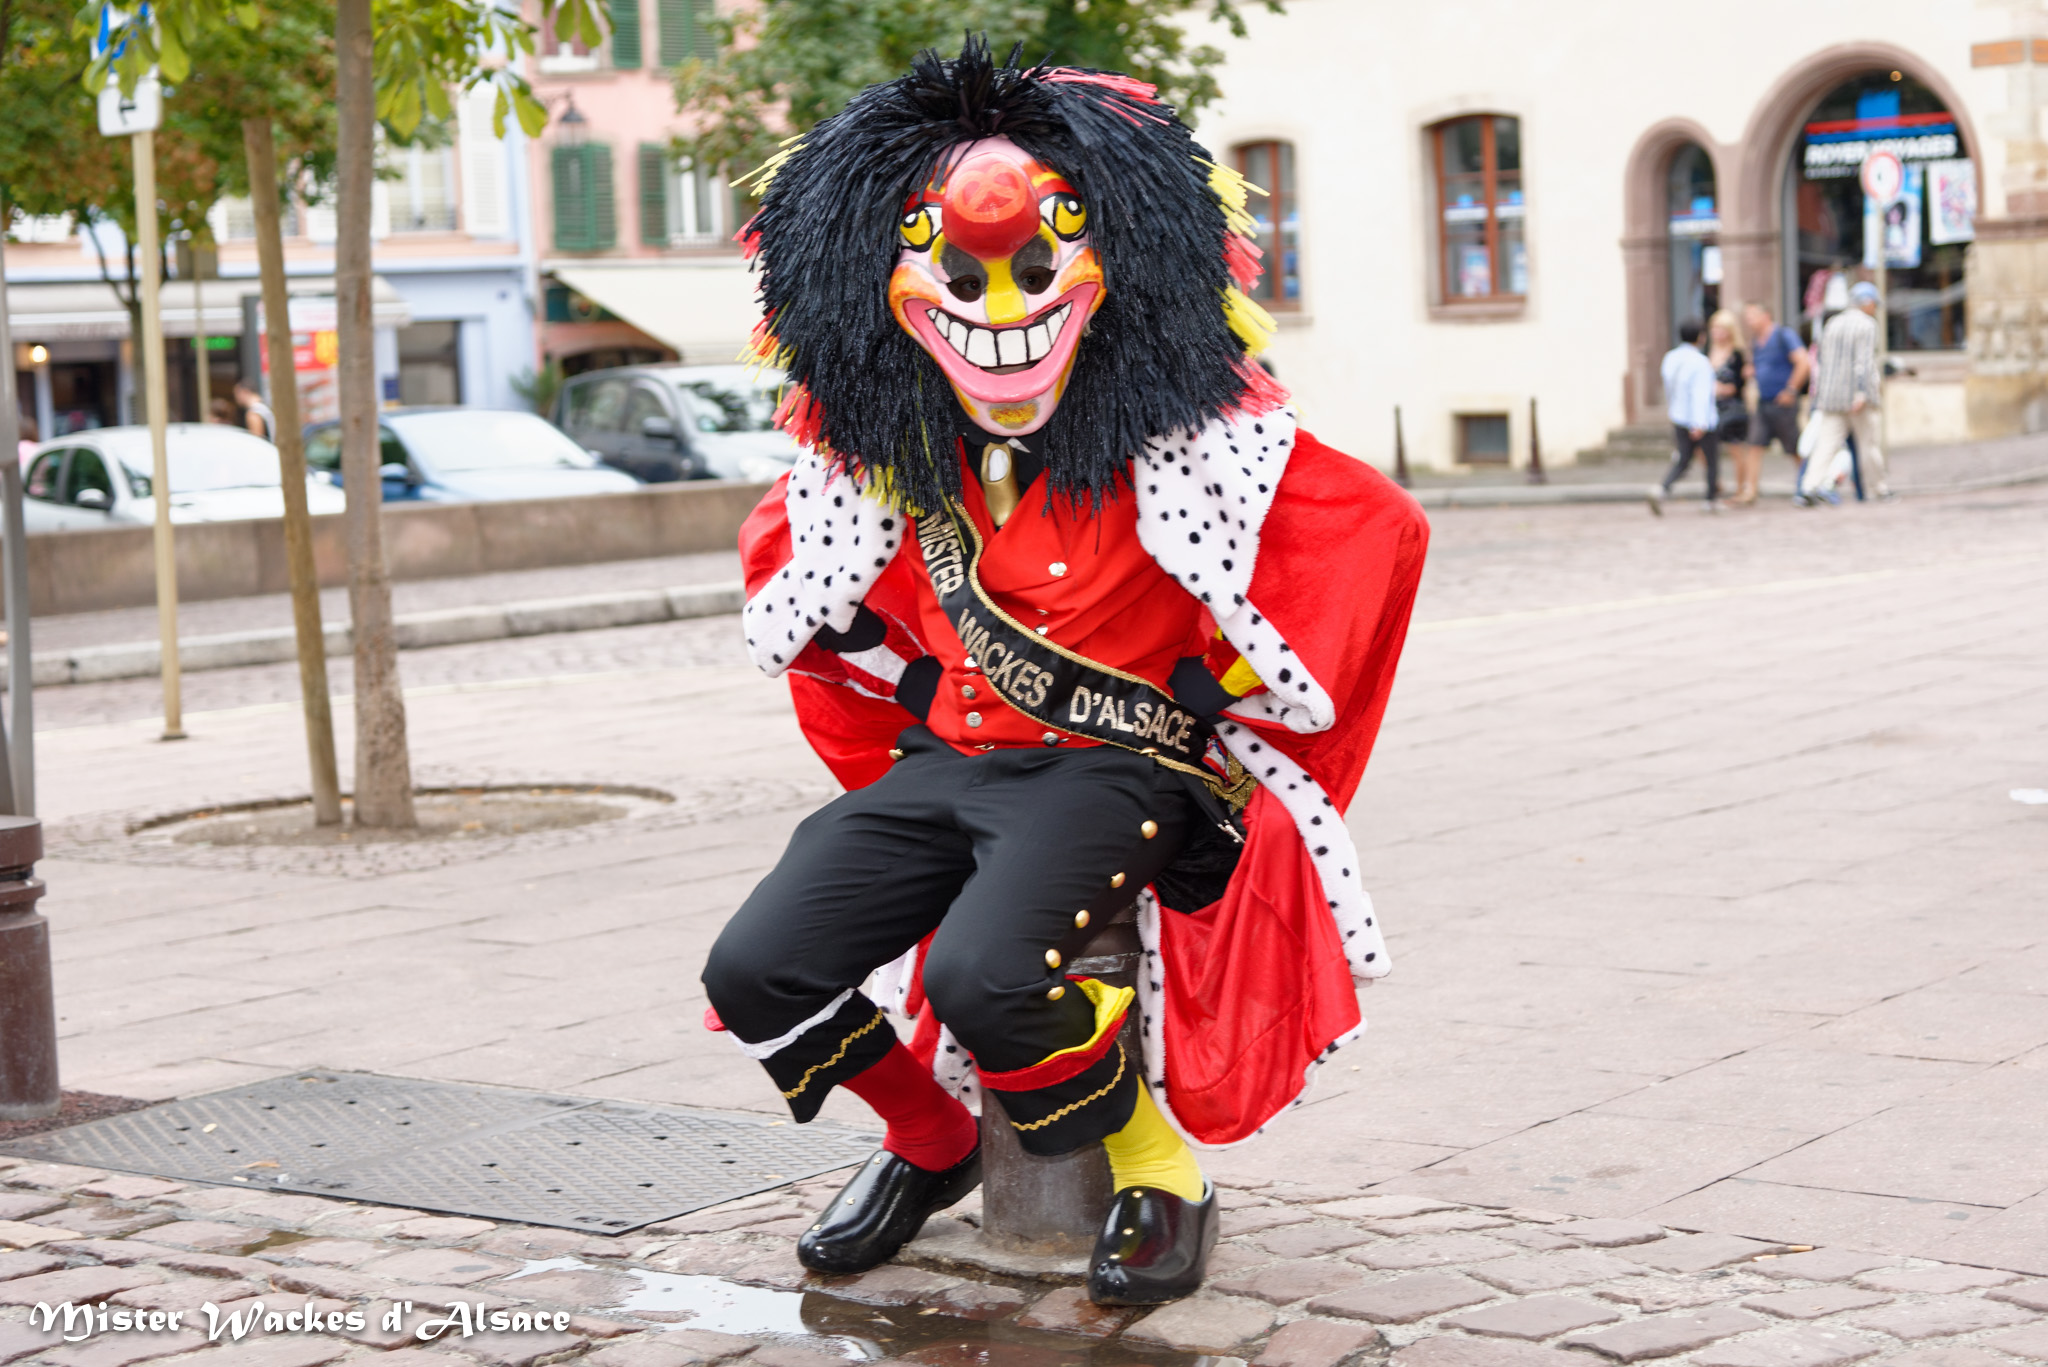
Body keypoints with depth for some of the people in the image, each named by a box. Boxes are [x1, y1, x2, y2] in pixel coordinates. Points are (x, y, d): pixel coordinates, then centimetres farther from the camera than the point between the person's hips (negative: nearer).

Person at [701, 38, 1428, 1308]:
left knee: (984, 981, -32)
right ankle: (934, 1146, 18)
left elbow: (1380, 526, -8)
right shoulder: (880, 440, 3)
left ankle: (1161, 1174, -3)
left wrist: (1246, 685, -4)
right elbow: (782, 555, 23)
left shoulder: (1181, 426, -11)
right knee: (756, 975, -11)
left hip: (1118, 765, -5)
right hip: (944, 761, 6)